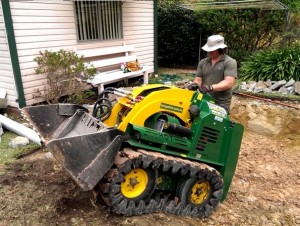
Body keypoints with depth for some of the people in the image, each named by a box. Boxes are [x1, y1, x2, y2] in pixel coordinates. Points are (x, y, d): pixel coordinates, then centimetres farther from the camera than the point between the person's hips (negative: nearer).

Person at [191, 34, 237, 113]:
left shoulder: (230, 62, -5)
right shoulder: (202, 62, 11)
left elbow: (229, 83, -16)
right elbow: (198, 79, 8)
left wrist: (211, 87, -28)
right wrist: (195, 85, -16)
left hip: (221, 104, -4)